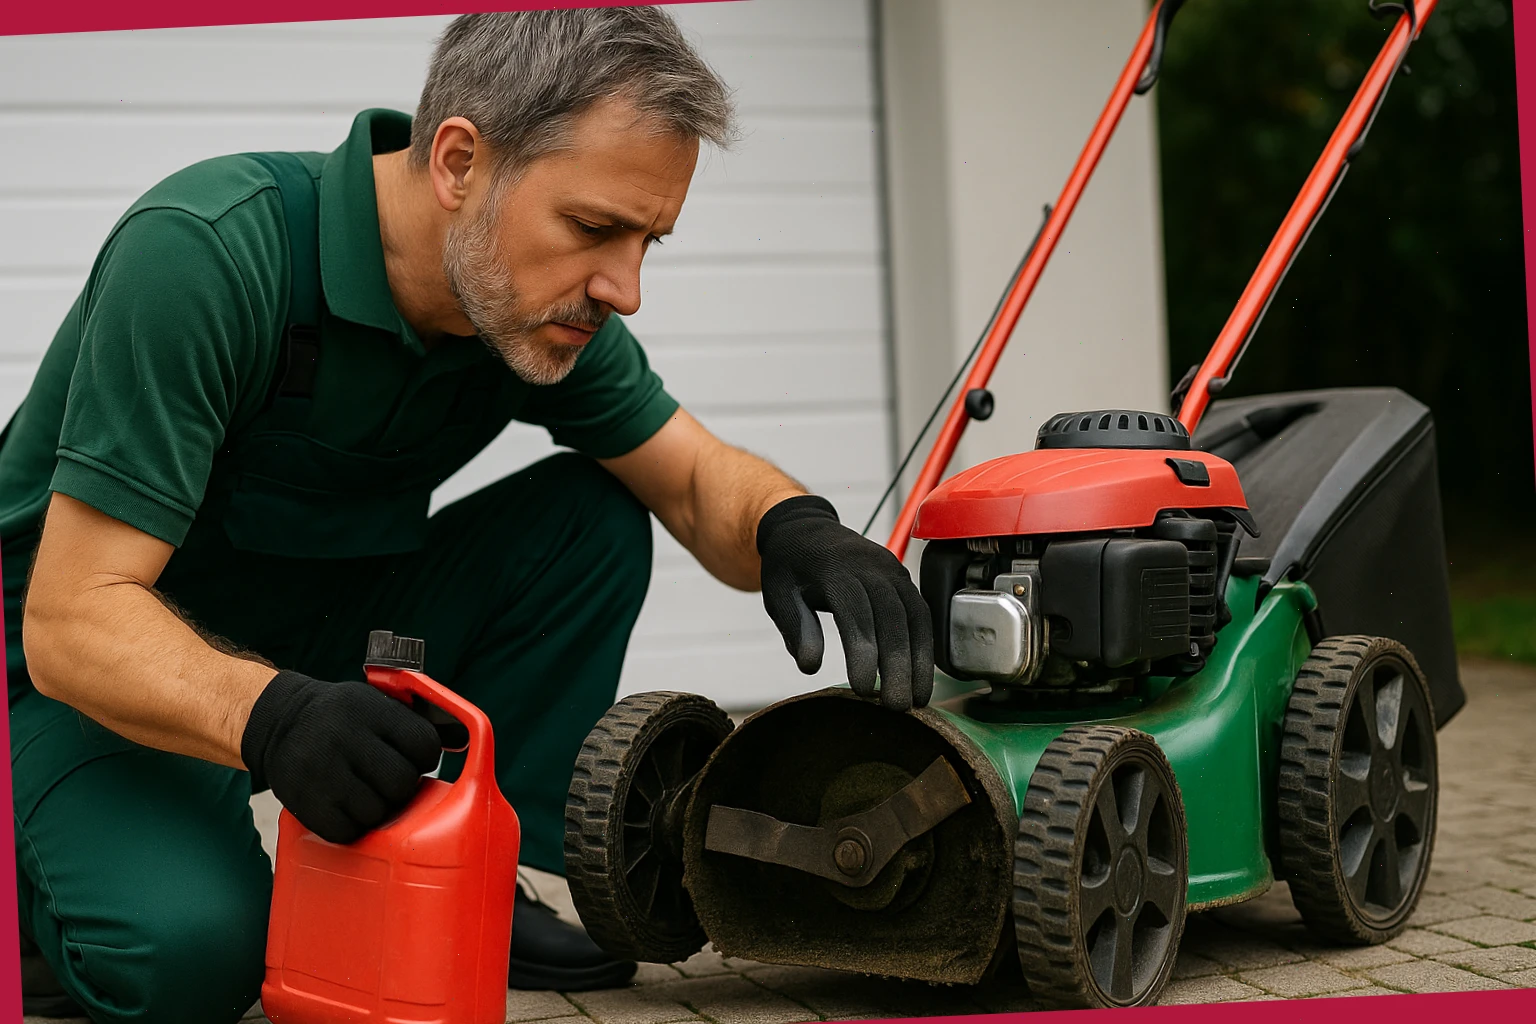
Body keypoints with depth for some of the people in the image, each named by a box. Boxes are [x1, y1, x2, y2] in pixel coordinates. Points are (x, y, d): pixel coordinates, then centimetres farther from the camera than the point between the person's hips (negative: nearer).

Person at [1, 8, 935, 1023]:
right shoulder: (201, 253, -30)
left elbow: (695, 477, -1)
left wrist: (794, 527, -26)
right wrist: (269, 717, -51)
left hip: (326, 645, 6)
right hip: (100, 673, -6)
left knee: (594, 519, -11)